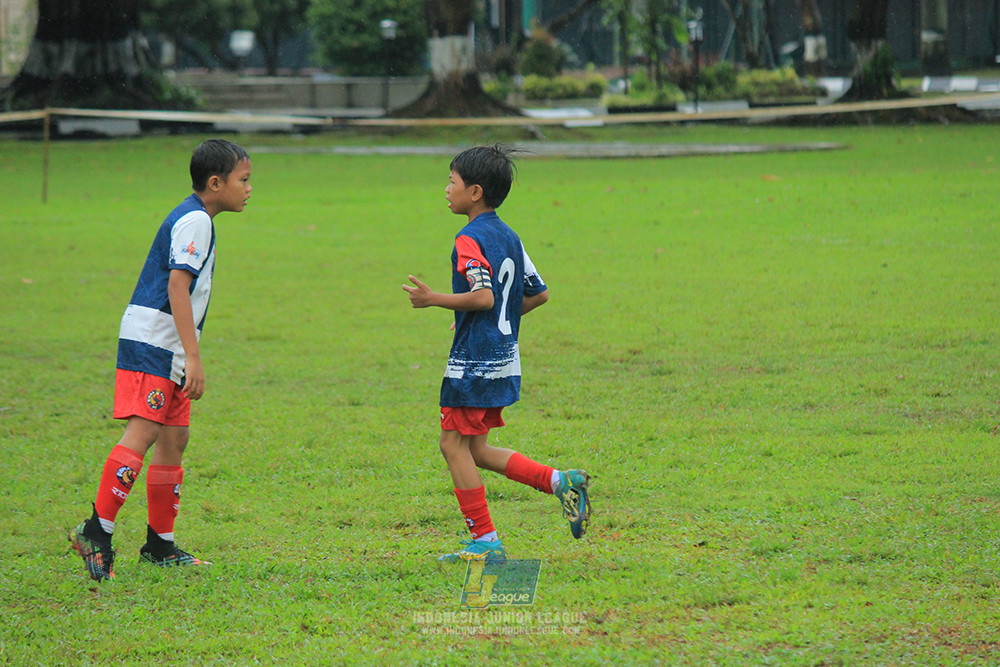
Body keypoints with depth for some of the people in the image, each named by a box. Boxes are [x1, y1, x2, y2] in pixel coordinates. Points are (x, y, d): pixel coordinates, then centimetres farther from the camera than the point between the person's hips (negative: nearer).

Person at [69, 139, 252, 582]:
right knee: (142, 432, -17)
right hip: (151, 343, -10)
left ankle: (160, 545, 16)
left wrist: (188, 356, 28)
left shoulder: (192, 219, 20)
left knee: (173, 438, 11)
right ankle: (97, 531, -21)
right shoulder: (195, 221, -11)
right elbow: (177, 284, -20)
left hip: (166, 350, 10)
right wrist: (193, 356, -24)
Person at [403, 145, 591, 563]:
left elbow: (483, 296, -26)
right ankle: (560, 482, 6)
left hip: (473, 362, -9)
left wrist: (434, 300, -17)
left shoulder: (469, 240, -15)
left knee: (455, 444, 0)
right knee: (475, 449, 15)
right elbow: (538, 293, 16)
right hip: (504, 359, 9)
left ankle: (485, 541, 0)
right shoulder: (509, 238, 12)